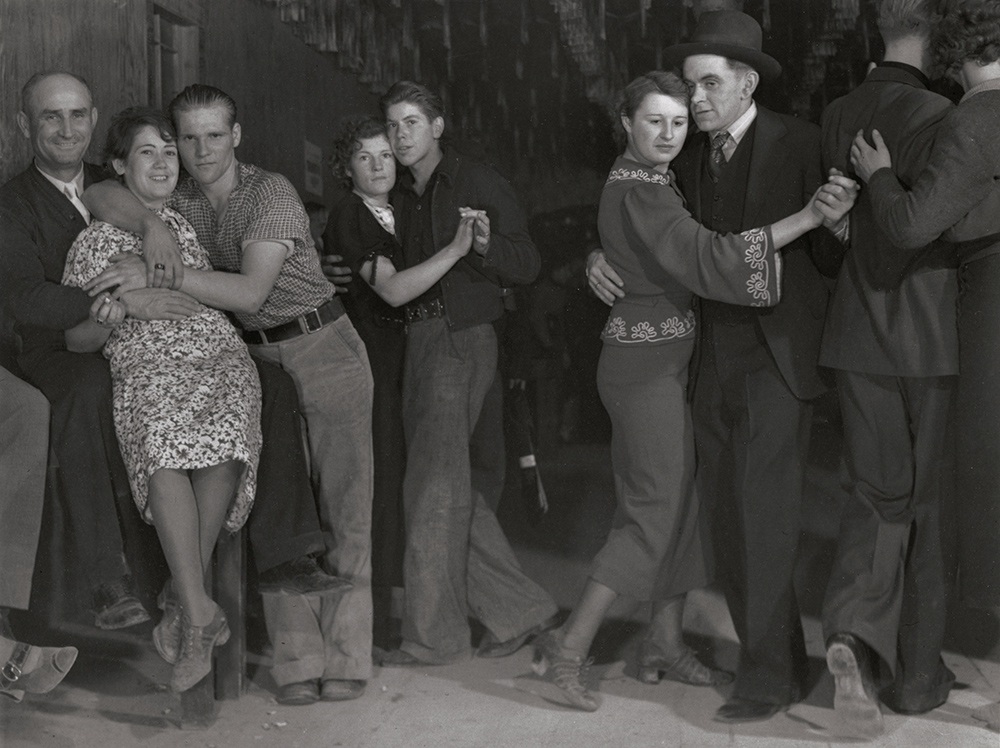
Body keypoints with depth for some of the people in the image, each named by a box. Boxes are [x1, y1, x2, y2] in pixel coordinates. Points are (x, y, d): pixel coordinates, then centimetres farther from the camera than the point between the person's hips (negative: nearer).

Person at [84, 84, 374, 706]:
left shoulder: (271, 193, -13)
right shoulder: (182, 201, 6)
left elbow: (251, 290, -23)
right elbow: (103, 194, -3)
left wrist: (158, 275, -28)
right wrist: (155, 233, -20)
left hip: (323, 348, -5)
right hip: (255, 359, 5)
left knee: (342, 503, -4)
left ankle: (346, 655, 0)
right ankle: (297, 660, 0)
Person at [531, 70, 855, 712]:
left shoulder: (649, 182, 14)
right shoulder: (638, 190, -17)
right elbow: (710, 259, -27)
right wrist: (809, 217, -30)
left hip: (666, 355, 9)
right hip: (647, 361, -9)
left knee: (682, 499, 11)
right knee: (657, 507, -6)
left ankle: (666, 642, 19)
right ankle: (569, 645, -1)